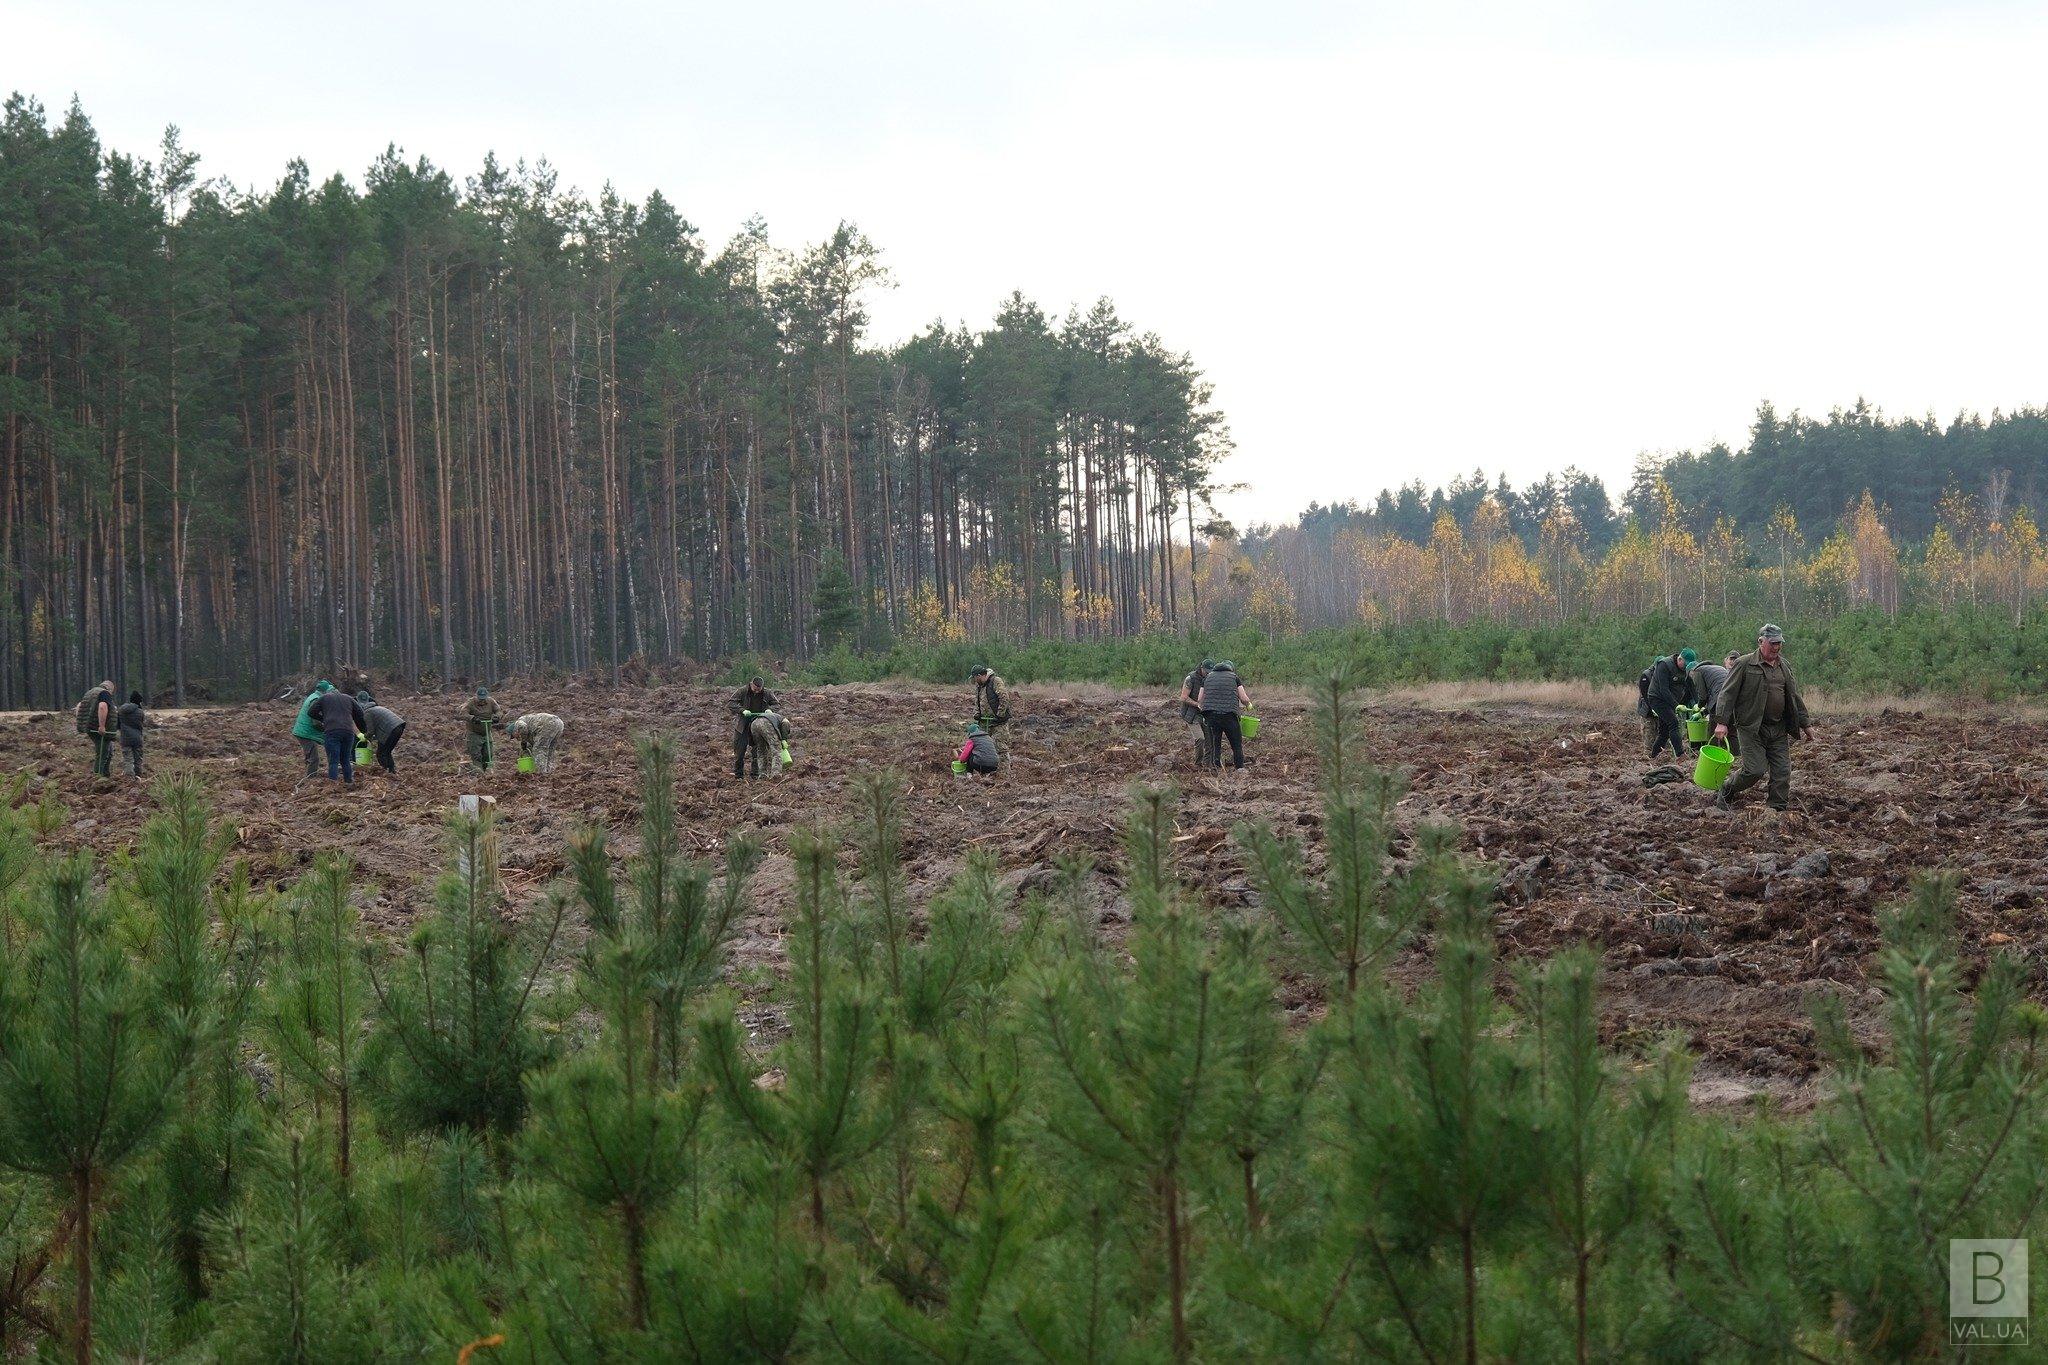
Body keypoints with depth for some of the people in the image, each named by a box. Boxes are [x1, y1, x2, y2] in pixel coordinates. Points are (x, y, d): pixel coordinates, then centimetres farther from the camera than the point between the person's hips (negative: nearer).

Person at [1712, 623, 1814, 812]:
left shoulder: (1783, 667, 15)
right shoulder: (1744, 664, -4)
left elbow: (1795, 697, 23)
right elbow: (1727, 694, -7)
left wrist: (1805, 724, 23)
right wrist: (1722, 722, -16)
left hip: (1778, 730, 6)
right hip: (1751, 729, -6)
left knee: (1782, 772, 0)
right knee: (1755, 770, -11)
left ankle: (1780, 809, 8)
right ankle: (1725, 794, 11)